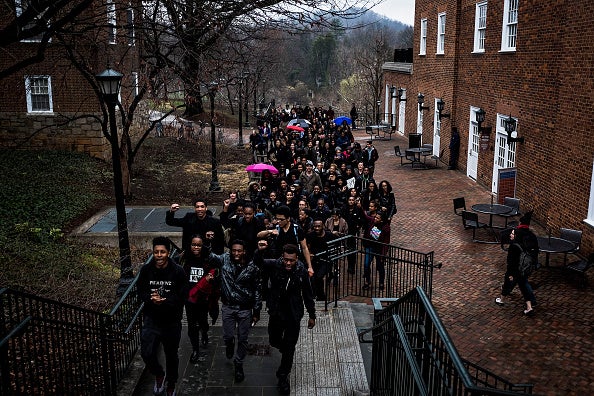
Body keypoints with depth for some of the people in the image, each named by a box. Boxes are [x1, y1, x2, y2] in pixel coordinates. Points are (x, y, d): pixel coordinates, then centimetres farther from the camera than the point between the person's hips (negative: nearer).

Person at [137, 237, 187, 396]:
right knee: (146, 353, -9)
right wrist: (151, 299, -21)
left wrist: (164, 300, -26)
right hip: (151, 319, 1)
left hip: (172, 320, -1)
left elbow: (182, 297, -12)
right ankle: (159, 374, 24)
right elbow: (141, 293, 0)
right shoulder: (146, 270, -5)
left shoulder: (178, 271, -13)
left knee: (171, 354, 15)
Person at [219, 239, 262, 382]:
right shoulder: (225, 260, -5)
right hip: (228, 307, 1)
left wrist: (256, 311, -1)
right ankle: (230, 346, 45)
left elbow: (257, 290, -2)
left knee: (242, 339, 9)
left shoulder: (252, 268, -8)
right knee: (228, 336, 7)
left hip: (245, 309, -1)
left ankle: (239, 364, 31)